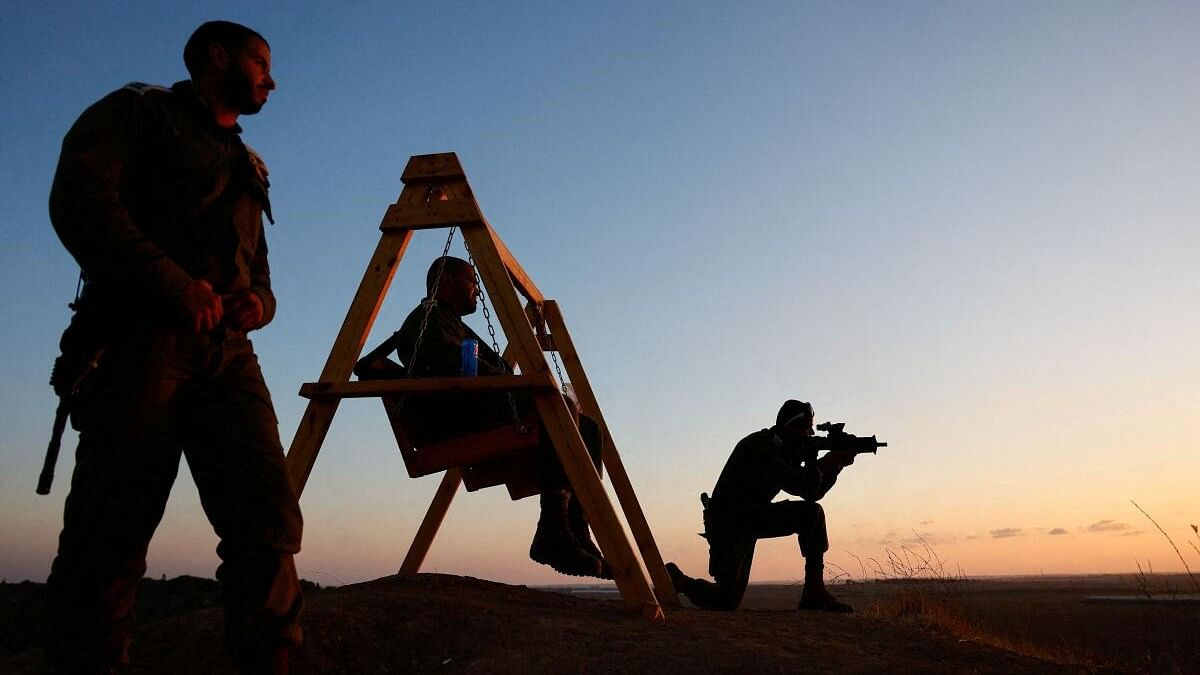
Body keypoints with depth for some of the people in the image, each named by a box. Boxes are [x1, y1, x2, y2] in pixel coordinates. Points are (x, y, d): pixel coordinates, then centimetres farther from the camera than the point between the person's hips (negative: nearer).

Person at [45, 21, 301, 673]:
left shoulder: (249, 166, 31)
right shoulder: (139, 111, 13)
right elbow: (79, 202, -4)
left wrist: (257, 301, 6)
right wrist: (176, 285, -14)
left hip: (227, 354, 5)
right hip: (138, 337, -5)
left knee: (268, 521, -9)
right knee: (110, 530, -8)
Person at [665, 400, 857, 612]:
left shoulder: (786, 450, 6)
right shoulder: (760, 447, -22)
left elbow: (812, 493, 8)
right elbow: (800, 488, -27)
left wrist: (836, 465, -3)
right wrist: (823, 463, -14)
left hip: (753, 519, 9)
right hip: (726, 523, -9)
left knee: (812, 513, -5)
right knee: (726, 602, -10)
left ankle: (814, 591, -3)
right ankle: (675, 579, 15)